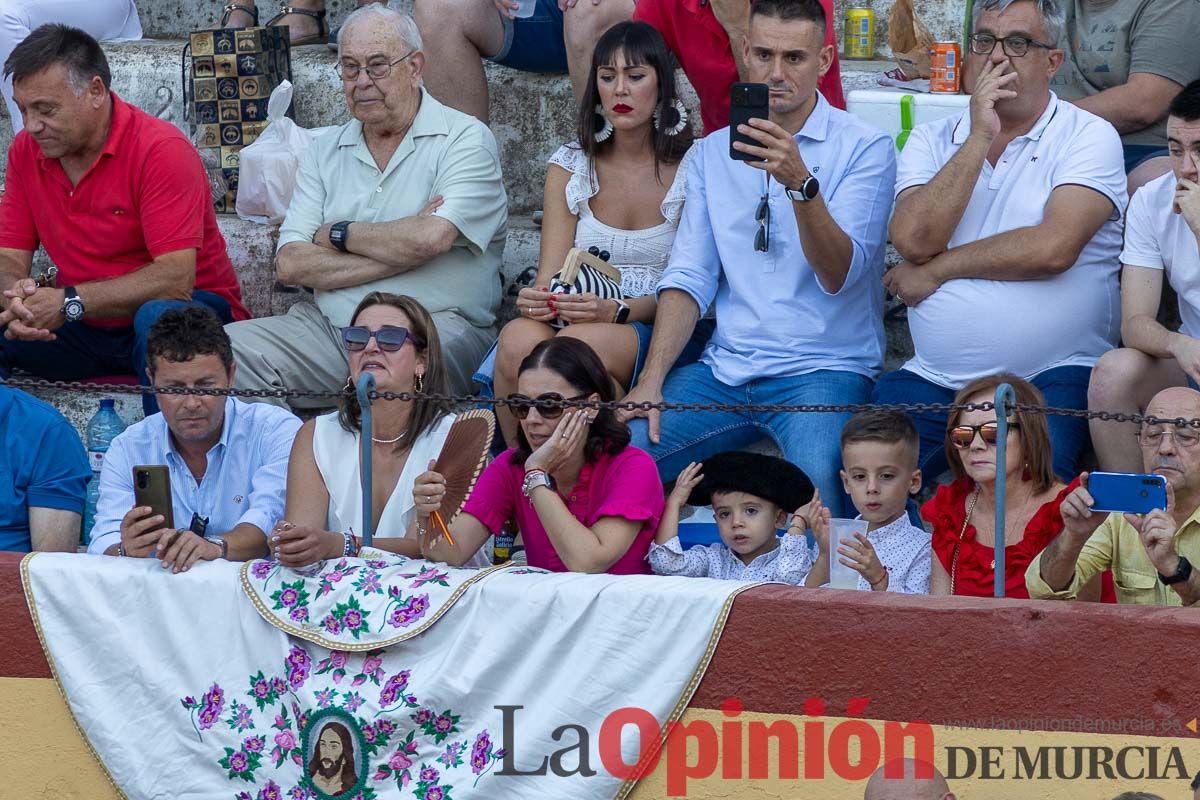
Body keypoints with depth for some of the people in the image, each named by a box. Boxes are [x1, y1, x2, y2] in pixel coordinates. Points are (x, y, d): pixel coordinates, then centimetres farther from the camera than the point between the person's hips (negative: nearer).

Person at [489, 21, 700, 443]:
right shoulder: (571, 166, 14)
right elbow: (551, 273, 5)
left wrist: (618, 312, -23)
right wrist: (537, 299, -20)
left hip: (658, 333, -3)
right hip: (573, 324, 3)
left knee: (581, 345, -37)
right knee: (518, 340, -33)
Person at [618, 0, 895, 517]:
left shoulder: (865, 148, -2)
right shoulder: (712, 152, 14)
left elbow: (838, 276, -13)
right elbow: (690, 275, 9)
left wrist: (801, 182, -29)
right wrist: (651, 380, -5)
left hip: (823, 371, -4)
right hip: (725, 371, 4)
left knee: (815, 482, -36)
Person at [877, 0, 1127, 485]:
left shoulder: (1089, 138, 0)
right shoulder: (930, 141, 13)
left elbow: (1052, 248, -15)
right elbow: (914, 240, -6)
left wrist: (936, 269, -5)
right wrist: (979, 139, -7)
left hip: (1051, 377, -4)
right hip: (935, 381, 4)